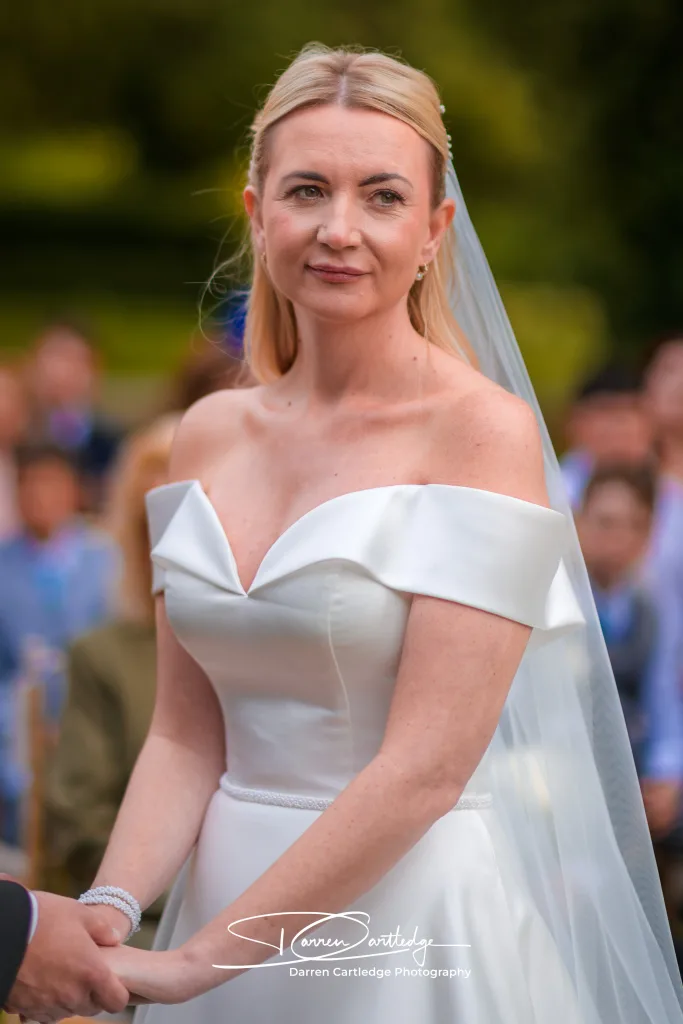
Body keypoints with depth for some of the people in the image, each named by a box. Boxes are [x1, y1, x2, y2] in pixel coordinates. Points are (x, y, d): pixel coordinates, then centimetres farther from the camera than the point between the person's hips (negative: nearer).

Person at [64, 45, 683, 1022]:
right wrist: (109, 907, -13)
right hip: (228, 892, 5)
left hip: (414, 922, -5)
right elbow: (186, 735, 5)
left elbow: (426, 765, -18)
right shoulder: (211, 434, 4)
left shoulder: (485, 431, -13)